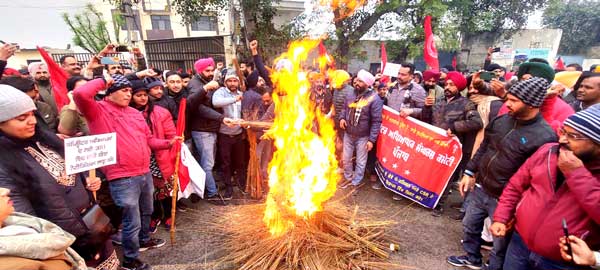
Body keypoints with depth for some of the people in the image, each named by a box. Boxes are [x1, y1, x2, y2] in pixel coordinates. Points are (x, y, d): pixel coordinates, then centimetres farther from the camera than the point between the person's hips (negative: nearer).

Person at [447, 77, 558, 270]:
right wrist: (469, 173, 11)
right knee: (470, 225, 23)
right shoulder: (501, 120, 0)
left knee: (501, 241, 14)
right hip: (479, 188, 7)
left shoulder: (545, 137, -20)